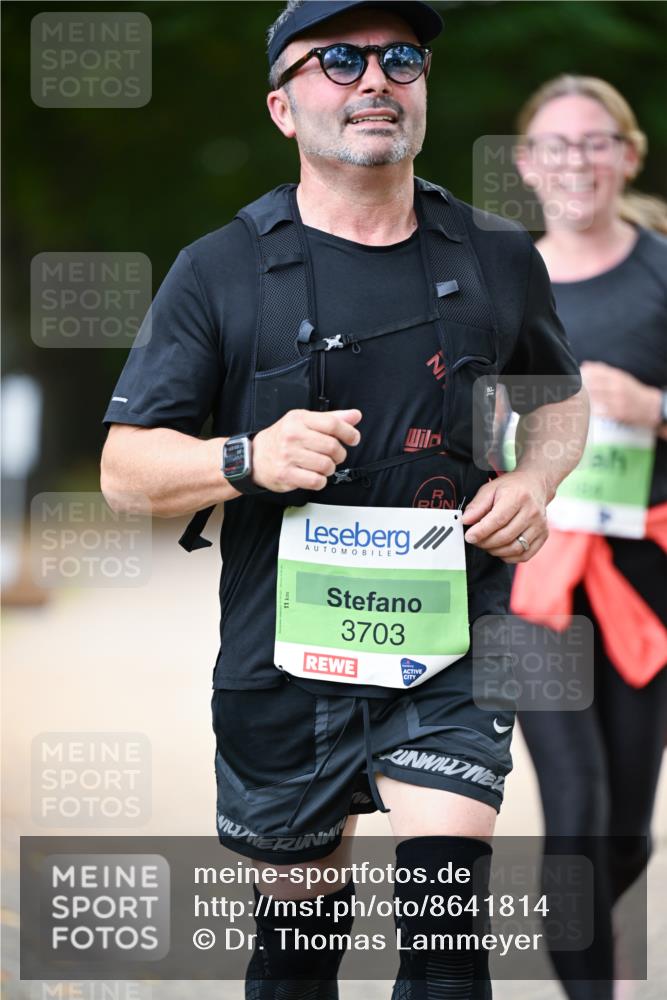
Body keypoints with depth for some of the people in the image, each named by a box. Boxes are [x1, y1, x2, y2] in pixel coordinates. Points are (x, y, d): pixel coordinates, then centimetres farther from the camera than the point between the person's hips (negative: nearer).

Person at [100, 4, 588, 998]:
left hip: (451, 652, 0)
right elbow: (124, 466, -4)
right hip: (286, 653, 0)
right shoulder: (220, 272, -3)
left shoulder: (498, 263, 4)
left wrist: (536, 481, 0)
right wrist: (249, 460, -23)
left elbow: (563, 397, 22)